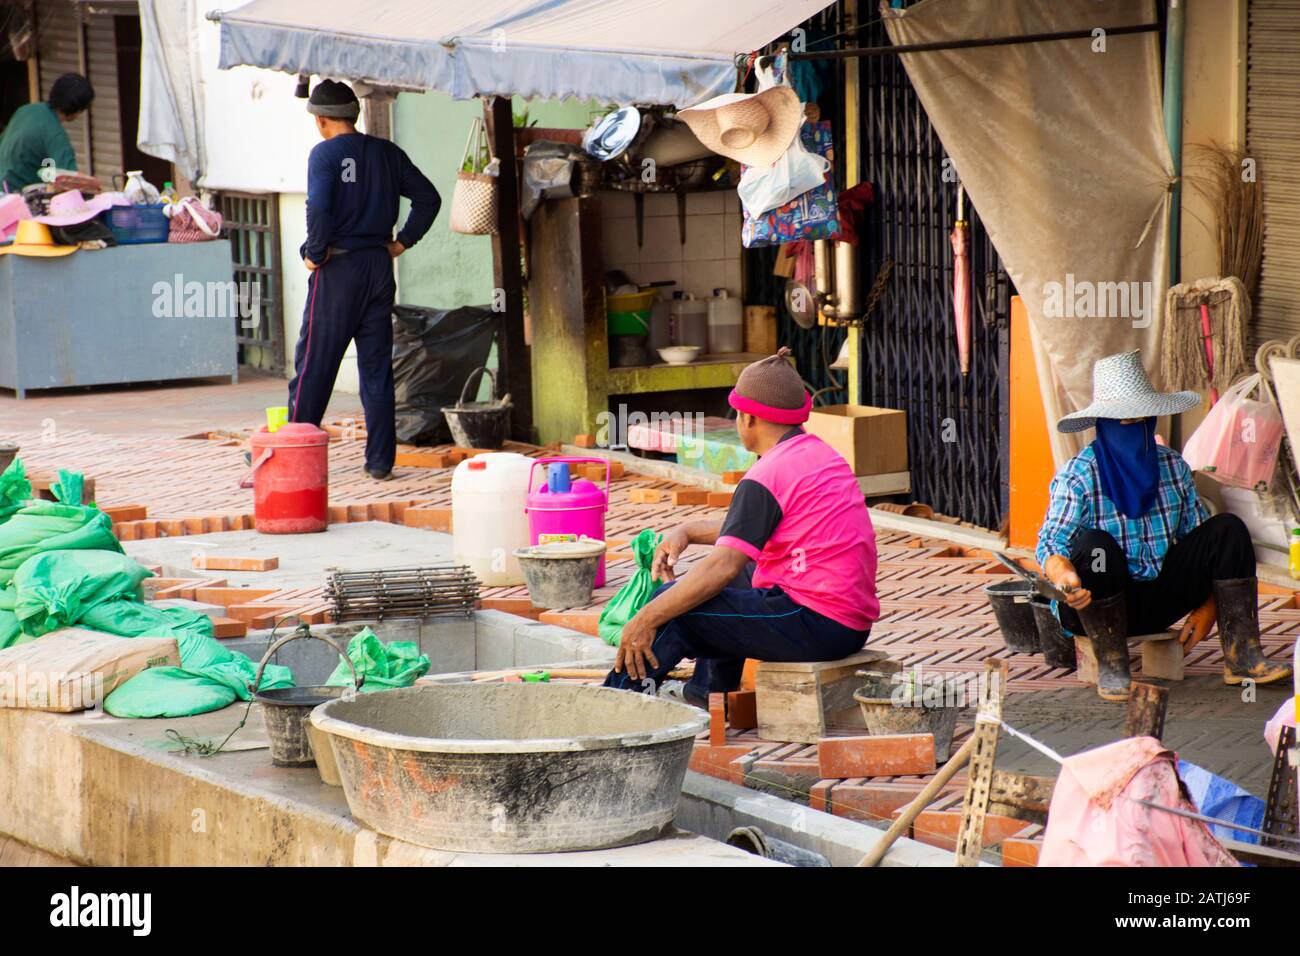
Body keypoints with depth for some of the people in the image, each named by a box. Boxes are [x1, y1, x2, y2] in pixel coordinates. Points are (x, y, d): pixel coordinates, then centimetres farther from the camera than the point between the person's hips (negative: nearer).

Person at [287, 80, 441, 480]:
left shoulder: (325, 154, -9)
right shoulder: (388, 153, 9)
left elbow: (319, 208, -22)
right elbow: (428, 198, 9)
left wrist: (314, 253, -9)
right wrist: (401, 242, 10)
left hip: (337, 269, -5)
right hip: (379, 267, 5)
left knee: (313, 364, 2)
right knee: (377, 367, 8)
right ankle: (380, 460, 6)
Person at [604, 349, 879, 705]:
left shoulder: (768, 476, -15)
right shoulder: (821, 454, 14)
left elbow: (723, 566, -22)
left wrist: (646, 619, -19)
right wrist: (687, 532, 16)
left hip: (815, 626, -10)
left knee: (675, 611, -7)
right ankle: (710, 694, 38)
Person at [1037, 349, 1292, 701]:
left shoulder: (1173, 467, 6)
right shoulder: (1078, 475, -9)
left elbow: (1200, 537, 8)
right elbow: (1051, 542, -20)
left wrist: (1208, 605, -4)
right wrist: (1064, 576, -44)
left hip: (1160, 601, 4)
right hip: (1097, 606, -4)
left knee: (1228, 529, -10)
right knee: (1094, 544, -35)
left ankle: (1241, 656, -18)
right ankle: (1111, 667, -22)